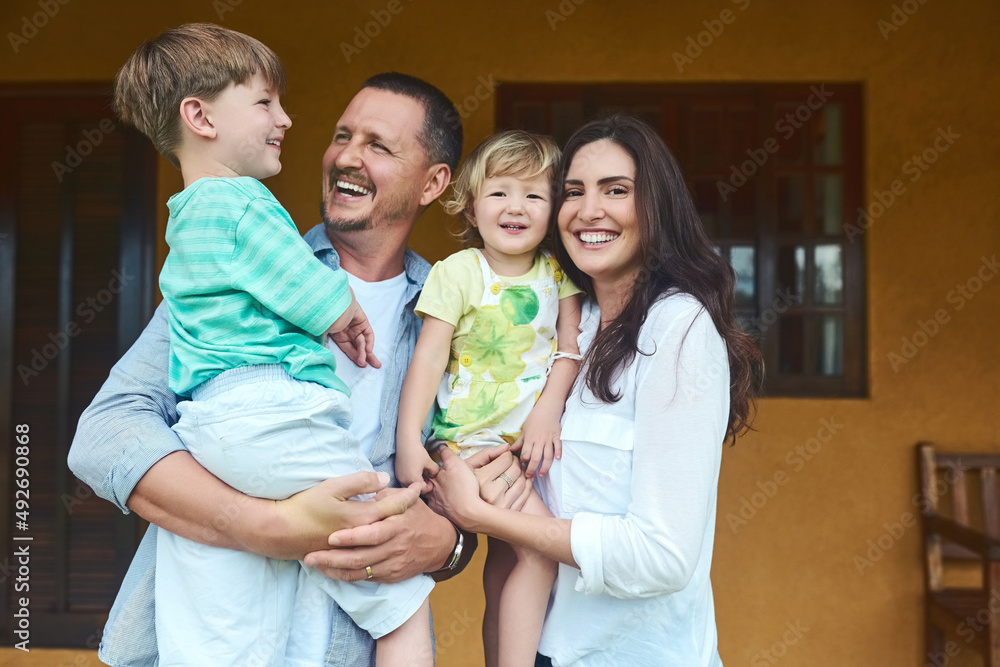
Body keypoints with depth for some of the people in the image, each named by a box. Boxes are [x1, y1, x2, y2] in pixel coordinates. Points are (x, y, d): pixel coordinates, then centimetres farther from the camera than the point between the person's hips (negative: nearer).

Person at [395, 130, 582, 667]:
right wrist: (408, 441, -18)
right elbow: (428, 360, -11)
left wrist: (549, 409, -15)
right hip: (471, 438, -4)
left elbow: (572, 347, 0)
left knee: (503, 575, 15)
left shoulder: (557, 273, 4)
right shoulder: (456, 273, -9)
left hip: (532, 441, 5)